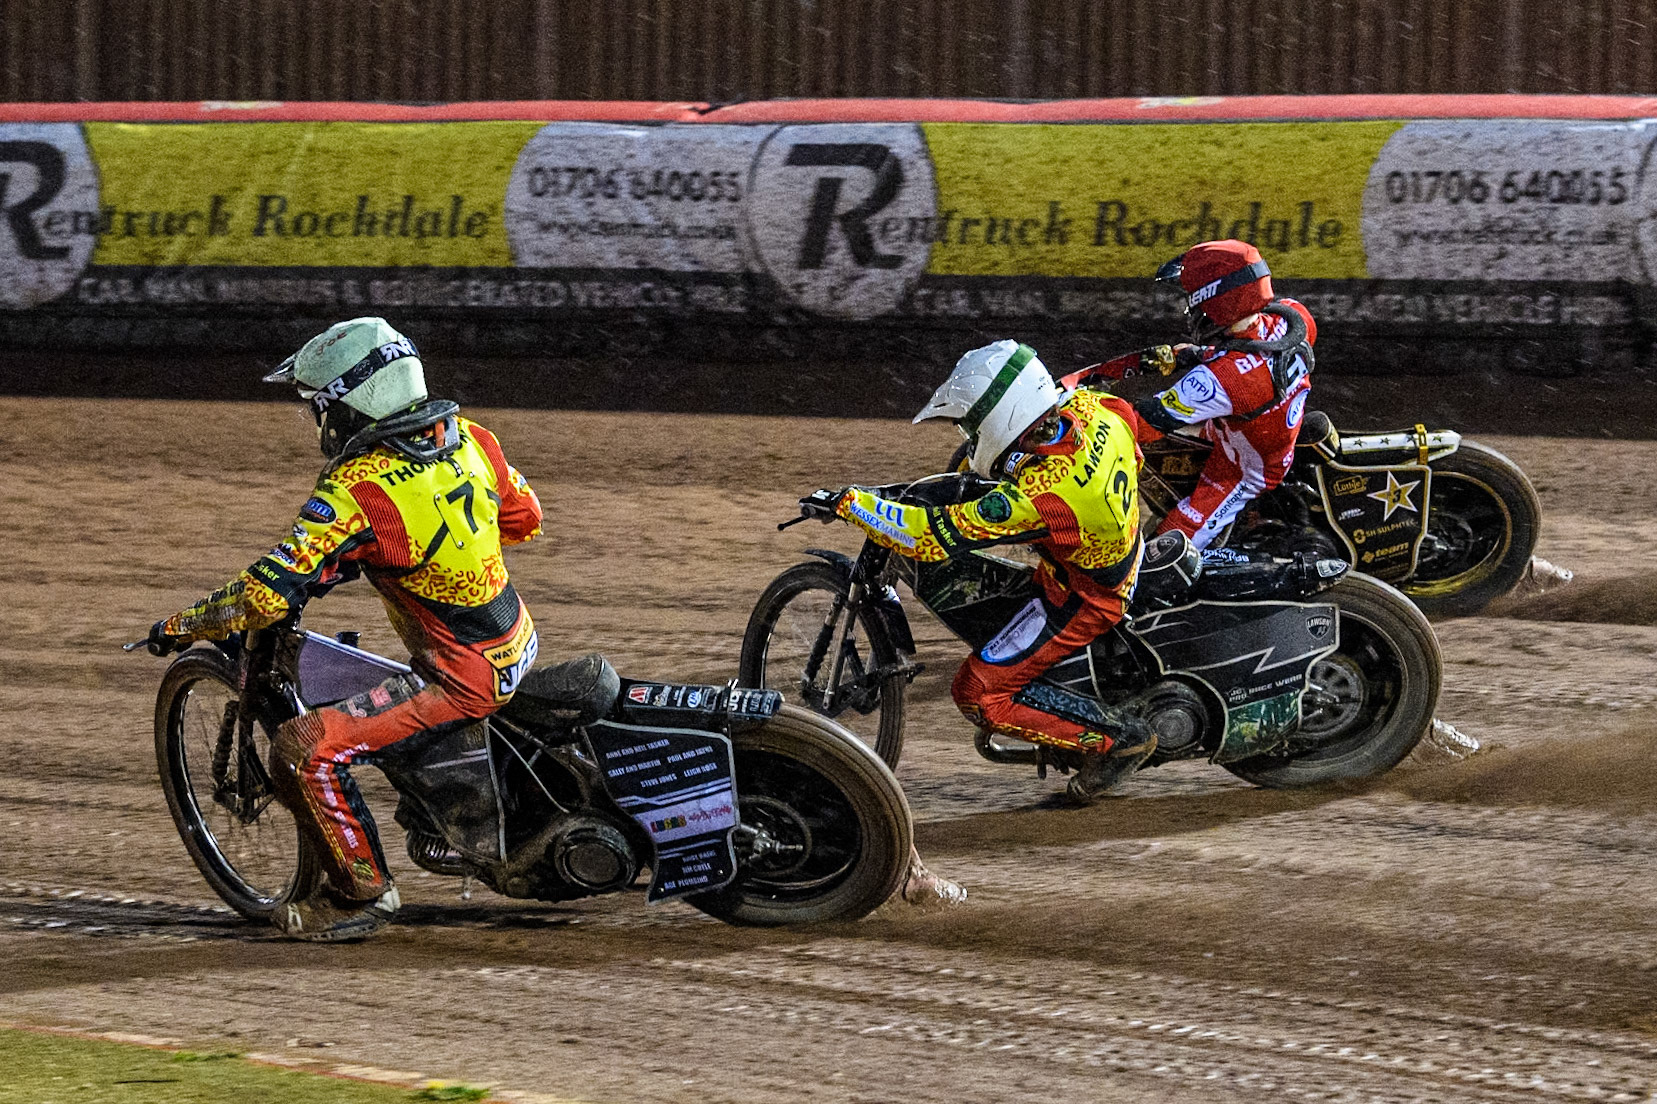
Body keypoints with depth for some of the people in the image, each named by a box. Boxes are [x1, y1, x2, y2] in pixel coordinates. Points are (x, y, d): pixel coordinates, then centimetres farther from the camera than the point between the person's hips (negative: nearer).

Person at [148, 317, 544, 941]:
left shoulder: (356, 493, -23)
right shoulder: (470, 438, -2)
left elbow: (263, 596, -25)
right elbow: (525, 519, 15)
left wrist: (178, 627, -9)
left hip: (461, 677, -8)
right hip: (520, 645, 8)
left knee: (303, 749, -12)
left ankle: (362, 892, 1)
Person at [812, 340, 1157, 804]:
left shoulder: (1034, 498, -37)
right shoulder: (1089, 408, -17)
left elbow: (929, 536, -32)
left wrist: (846, 502, -21)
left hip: (1081, 601, -9)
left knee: (978, 694, -5)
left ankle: (1119, 736, -2)